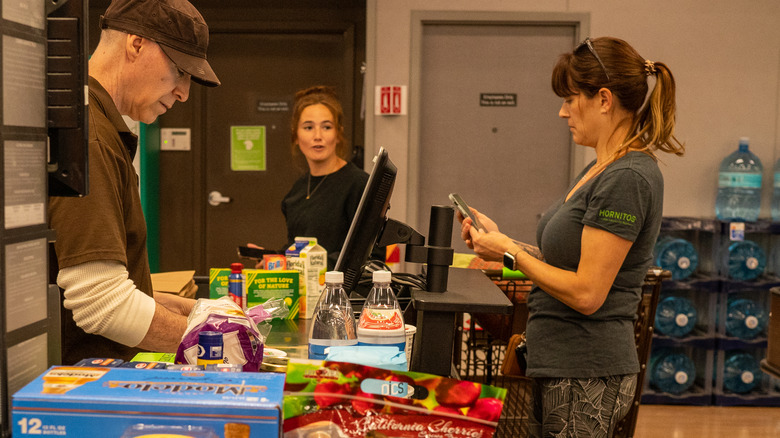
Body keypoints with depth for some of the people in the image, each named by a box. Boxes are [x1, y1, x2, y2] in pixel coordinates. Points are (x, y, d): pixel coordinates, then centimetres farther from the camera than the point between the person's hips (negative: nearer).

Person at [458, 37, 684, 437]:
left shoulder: (627, 179, -19)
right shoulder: (600, 170, 12)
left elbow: (586, 293, -22)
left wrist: (509, 254, -13)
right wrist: (499, 239, 8)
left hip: (586, 376, -9)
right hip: (563, 367, 9)